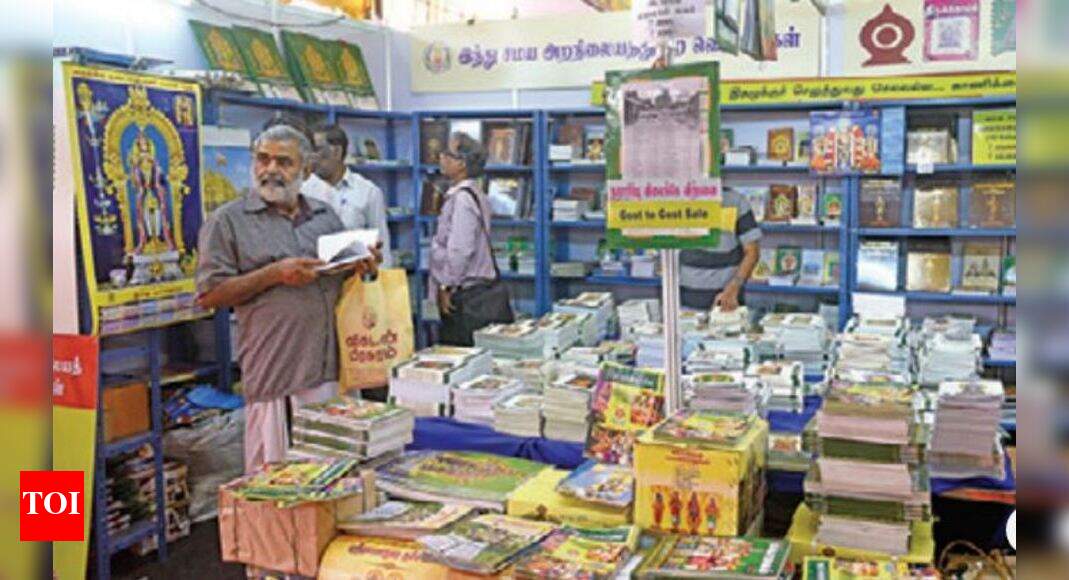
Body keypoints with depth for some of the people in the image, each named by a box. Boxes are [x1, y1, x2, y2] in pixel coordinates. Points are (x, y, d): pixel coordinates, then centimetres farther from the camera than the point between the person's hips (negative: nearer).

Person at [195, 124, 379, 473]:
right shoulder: (229, 221, 2)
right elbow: (209, 295, -4)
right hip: (276, 372, -5)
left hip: (335, 366, 5)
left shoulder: (325, 215, 17)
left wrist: (362, 266, 3)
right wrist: (274, 274, -14)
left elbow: (346, 267, 27)